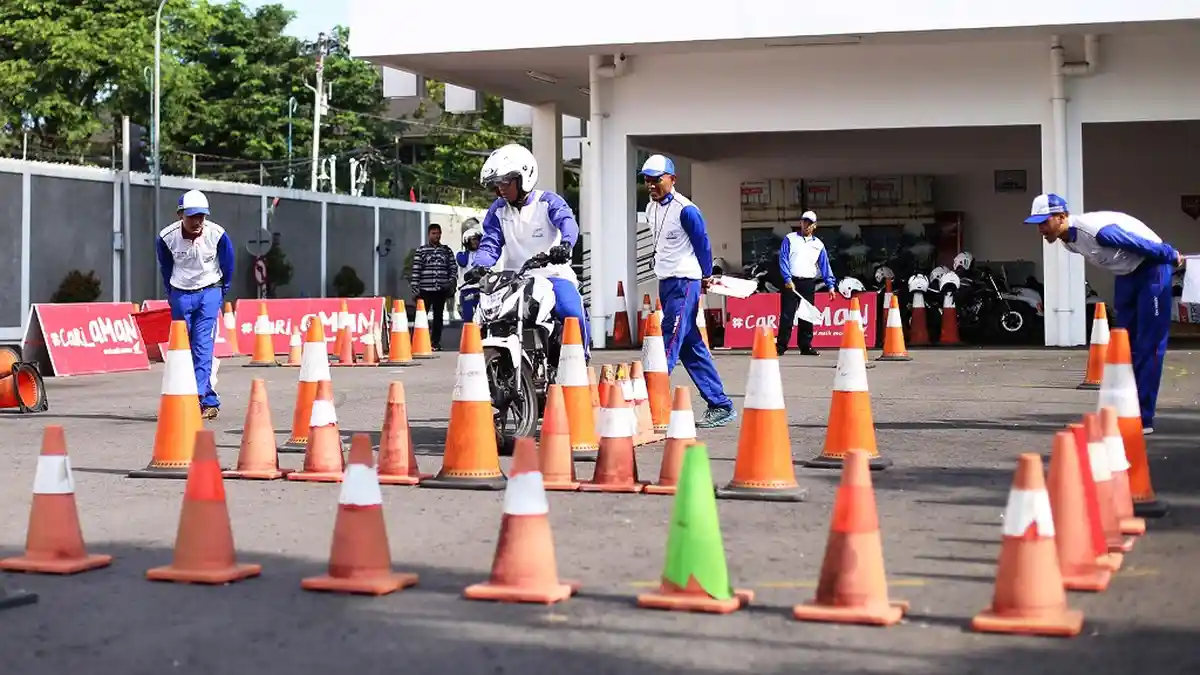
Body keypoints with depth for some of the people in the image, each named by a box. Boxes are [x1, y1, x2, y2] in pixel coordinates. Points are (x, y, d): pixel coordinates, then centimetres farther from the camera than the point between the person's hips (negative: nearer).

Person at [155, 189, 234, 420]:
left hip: (209, 292, -2)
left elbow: (227, 267, 0)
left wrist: (220, 295, 6)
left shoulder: (217, 234, -17)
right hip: (181, 295, 2)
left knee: (203, 346, -14)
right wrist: (173, 297, 11)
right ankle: (210, 401, 12)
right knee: (183, 349, 2)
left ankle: (197, 398, -19)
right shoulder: (167, 237, -15)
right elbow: (166, 269, 5)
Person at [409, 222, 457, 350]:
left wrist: (451, 283, -2)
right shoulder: (421, 250, 4)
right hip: (425, 290, -2)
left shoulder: (447, 251, 10)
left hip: (441, 290, 3)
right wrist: (415, 288, -6)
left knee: (438, 317, 7)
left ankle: (435, 343, 14)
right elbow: (415, 270, 0)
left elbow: (453, 269, 10)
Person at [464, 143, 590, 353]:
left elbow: (568, 223, -19)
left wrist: (565, 244, -43)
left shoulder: (548, 202, -1)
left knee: (571, 314, -28)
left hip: (553, 273, -4)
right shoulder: (498, 210, 12)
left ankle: (581, 358, -2)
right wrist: (479, 266, -18)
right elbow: (490, 243, 5)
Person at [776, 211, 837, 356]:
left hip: (809, 284, 3)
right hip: (791, 282, -3)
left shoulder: (818, 244, 14)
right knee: (787, 315, -9)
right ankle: (781, 346, -9)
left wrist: (831, 285, 0)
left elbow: (825, 266, 11)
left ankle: (805, 346, 11)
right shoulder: (790, 239, 5)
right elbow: (783, 260, -3)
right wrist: (788, 279, -15)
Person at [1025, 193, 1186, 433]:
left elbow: (1145, 244, -24)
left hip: (1152, 267, -9)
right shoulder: (1069, 239, -5)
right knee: (1125, 345, 10)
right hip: (1127, 274, 9)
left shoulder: (1096, 230, -33)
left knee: (1148, 346, -10)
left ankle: (1143, 419, -11)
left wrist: (1172, 257, -8)